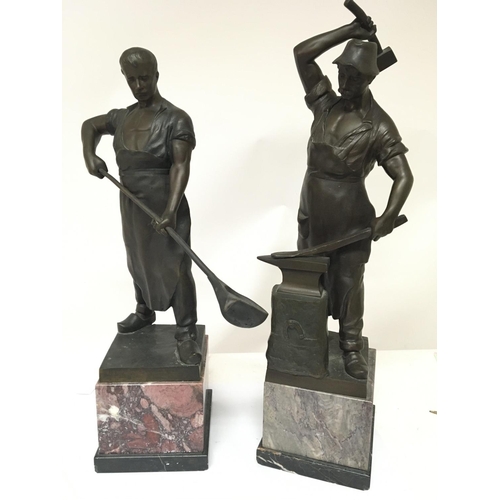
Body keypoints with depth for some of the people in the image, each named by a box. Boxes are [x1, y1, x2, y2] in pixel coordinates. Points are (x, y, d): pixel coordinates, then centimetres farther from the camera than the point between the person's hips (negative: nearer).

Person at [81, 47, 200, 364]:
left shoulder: (175, 119, -13)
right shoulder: (122, 117, 7)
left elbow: (181, 166, -21)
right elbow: (90, 125, 24)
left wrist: (171, 210, -32)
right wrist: (89, 154, 2)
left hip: (164, 207, -7)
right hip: (132, 206, 7)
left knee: (175, 268, -5)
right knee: (139, 261, 21)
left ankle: (187, 333, 5)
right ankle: (144, 312, 42)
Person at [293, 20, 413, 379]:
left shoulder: (378, 124, -9)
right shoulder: (325, 103, 4)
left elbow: (403, 176, -14)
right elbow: (302, 54, 0)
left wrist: (388, 216, -29)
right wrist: (350, 32, -6)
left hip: (350, 214, -4)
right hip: (312, 209, 5)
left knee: (349, 281, 5)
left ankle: (352, 348, 22)